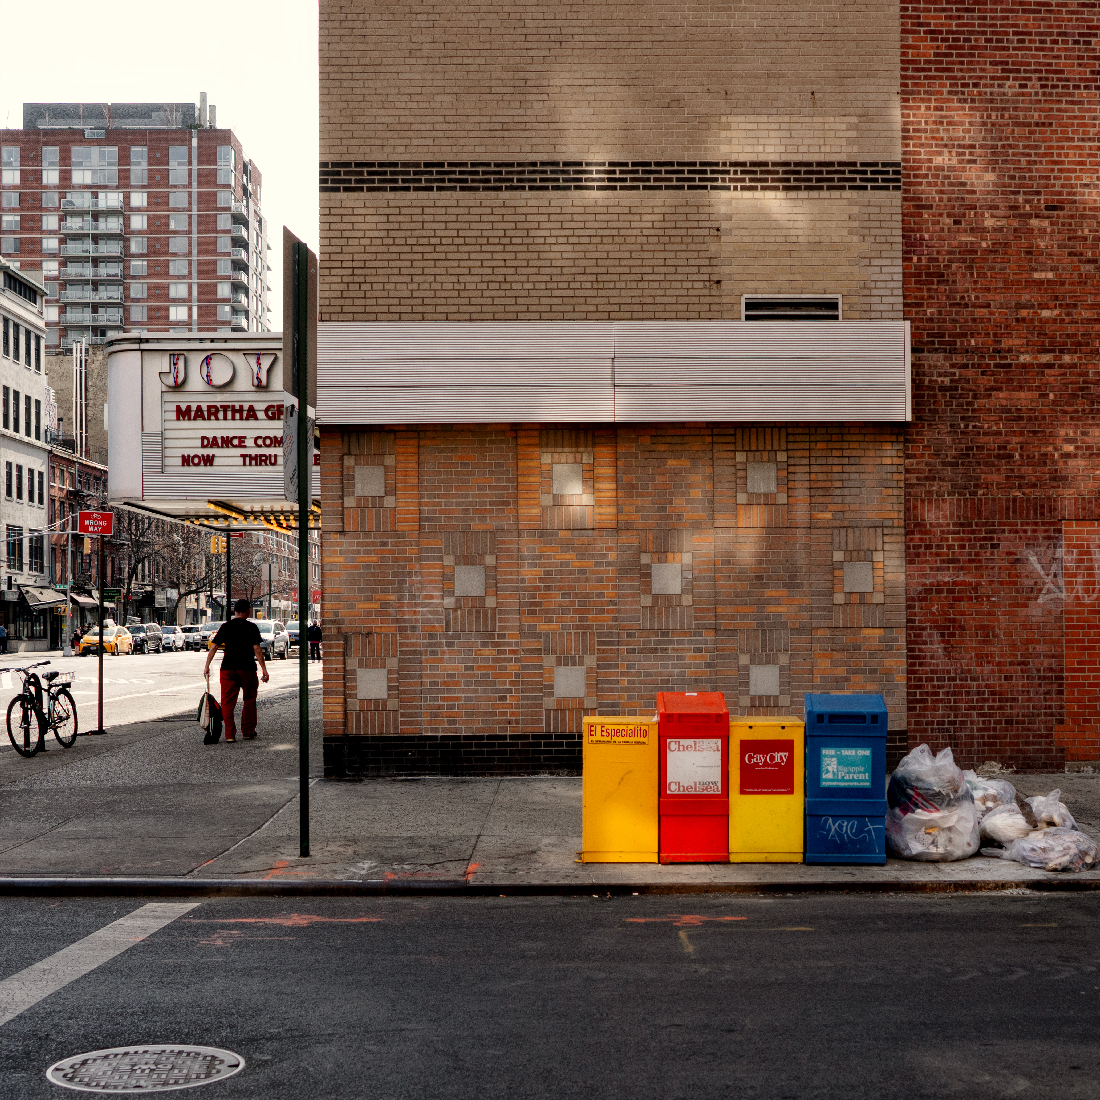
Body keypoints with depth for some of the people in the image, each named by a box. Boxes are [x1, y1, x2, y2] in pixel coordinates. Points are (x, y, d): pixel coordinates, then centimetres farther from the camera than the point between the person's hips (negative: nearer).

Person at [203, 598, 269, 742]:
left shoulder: (225, 627, 6)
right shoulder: (251, 627, -2)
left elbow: (213, 647, 3)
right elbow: (256, 649, -9)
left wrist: (207, 666, 10)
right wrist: (264, 670, -8)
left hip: (227, 668, 2)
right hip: (247, 668, -2)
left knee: (227, 702, 4)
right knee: (249, 700, 13)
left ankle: (230, 734, -1)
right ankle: (248, 731, 18)